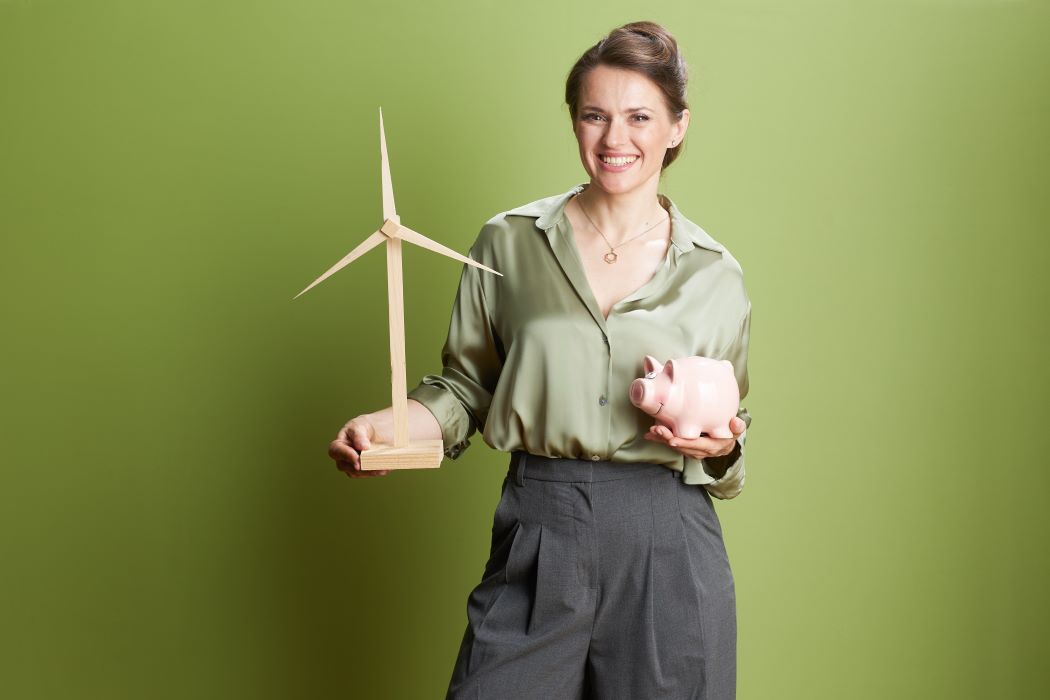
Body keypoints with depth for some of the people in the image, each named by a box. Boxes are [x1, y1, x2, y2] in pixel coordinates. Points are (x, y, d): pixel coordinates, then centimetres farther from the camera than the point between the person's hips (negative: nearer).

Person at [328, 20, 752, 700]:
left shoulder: (716, 274, 5)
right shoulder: (510, 243, 2)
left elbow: (727, 433, 14)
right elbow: (466, 388, 8)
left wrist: (721, 443, -8)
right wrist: (388, 426, -9)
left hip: (668, 547, 1)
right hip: (537, 537, 0)